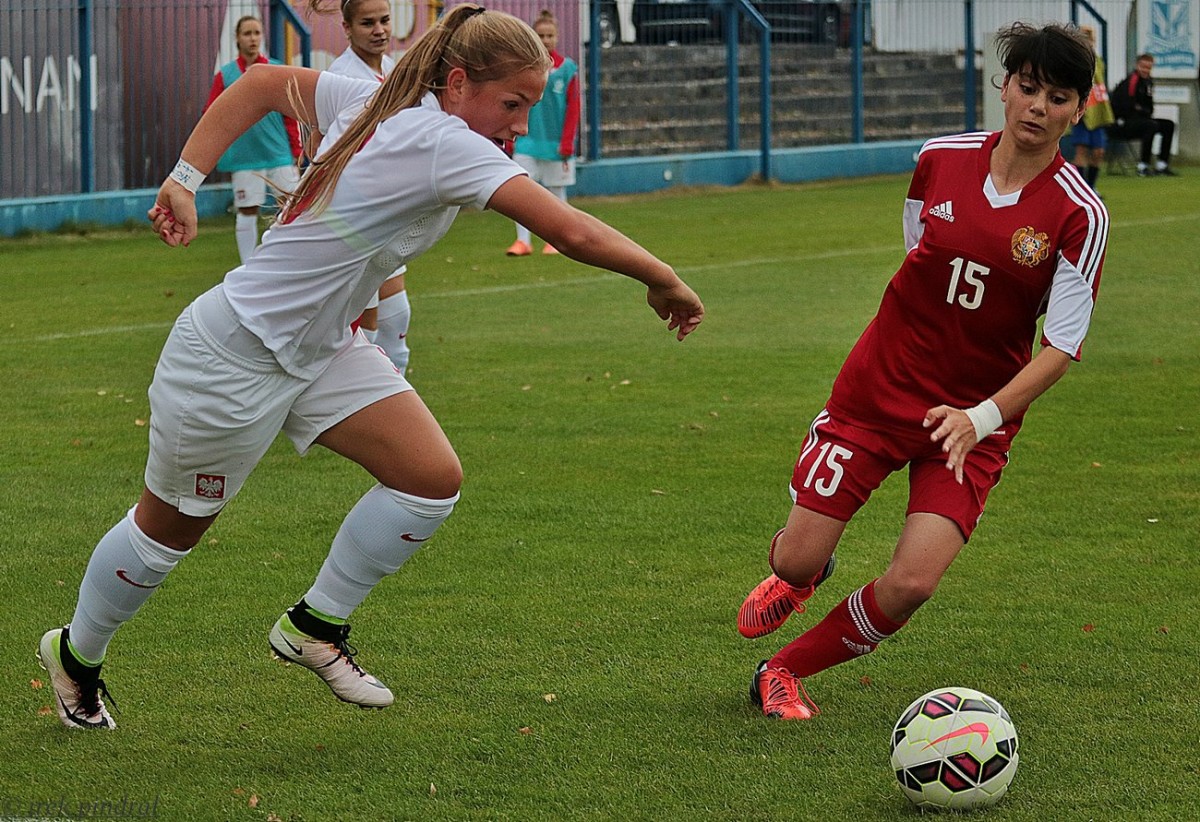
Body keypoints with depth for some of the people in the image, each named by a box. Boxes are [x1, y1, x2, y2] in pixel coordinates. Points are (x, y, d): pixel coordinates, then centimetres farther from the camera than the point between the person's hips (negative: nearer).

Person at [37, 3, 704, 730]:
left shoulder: (377, 104, -3)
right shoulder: (446, 146, -29)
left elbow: (265, 84, 8)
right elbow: (571, 233, -33)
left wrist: (187, 179, 7)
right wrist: (664, 282, -21)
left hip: (320, 348, 9)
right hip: (234, 360, -9)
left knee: (434, 479, -6)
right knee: (171, 529, 12)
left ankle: (315, 627, 12)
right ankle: (76, 655, 36)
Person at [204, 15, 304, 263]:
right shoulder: (225, 75, 4)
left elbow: (291, 117, 7)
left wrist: (296, 154, 3)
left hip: (279, 153, 1)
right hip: (245, 157, -1)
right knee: (248, 212, 3)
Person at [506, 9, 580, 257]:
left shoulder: (567, 68, -3)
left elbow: (573, 108, -2)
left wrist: (567, 143, -7)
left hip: (555, 143, -1)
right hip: (527, 140, 1)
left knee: (556, 191, 7)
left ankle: (555, 240, 18)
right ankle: (523, 241, -8)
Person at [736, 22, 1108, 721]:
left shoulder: (1080, 216, -13)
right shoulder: (942, 161, -4)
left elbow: (1062, 346, -14)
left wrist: (983, 416, -25)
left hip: (977, 417, -2)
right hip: (881, 384, 2)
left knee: (911, 584, -17)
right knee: (796, 560, -1)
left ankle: (784, 672, 9)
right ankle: (801, 575, 40)